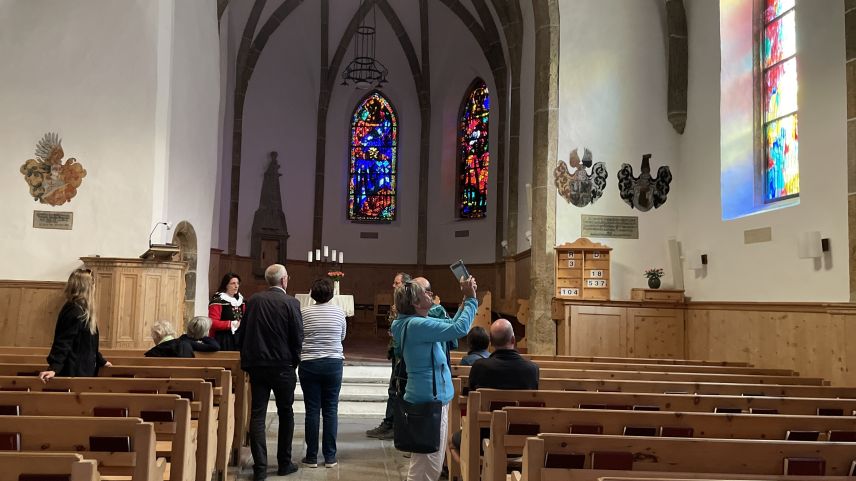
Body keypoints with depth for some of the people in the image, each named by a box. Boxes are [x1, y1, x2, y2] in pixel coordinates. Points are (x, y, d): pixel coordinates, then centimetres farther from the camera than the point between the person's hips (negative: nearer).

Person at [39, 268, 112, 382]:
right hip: (74, 371, -10)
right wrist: (54, 368, -33)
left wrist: (101, 361, 28)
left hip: (83, 370, 10)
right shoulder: (75, 312, -18)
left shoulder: (81, 311, 12)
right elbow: (63, 343, -24)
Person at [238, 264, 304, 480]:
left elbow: (242, 332, 5)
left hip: (256, 365, 3)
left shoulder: (253, 300, 1)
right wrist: (294, 361, 5)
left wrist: (247, 360, 14)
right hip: (282, 365, -3)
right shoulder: (291, 303, -10)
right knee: (285, 413, 13)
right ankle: (284, 463, 19)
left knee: (257, 414, 6)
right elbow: (298, 337, -10)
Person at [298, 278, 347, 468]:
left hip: (309, 364, -1)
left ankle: (311, 457, 9)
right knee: (331, 410, 7)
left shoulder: (304, 312, -6)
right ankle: (330, 457, 10)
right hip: (333, 364, 1)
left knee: (312, 410, 4)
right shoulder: (339, 311, -1)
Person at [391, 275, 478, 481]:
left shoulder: (417, 323, 9)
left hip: (431, 398, 10)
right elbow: (459, 329, -26)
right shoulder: (417, 325, -22)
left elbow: (451, 325, 16)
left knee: (430, 463, 21)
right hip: (429, 400, -10)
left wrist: (466, 300, 7)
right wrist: (471, 299, -16)